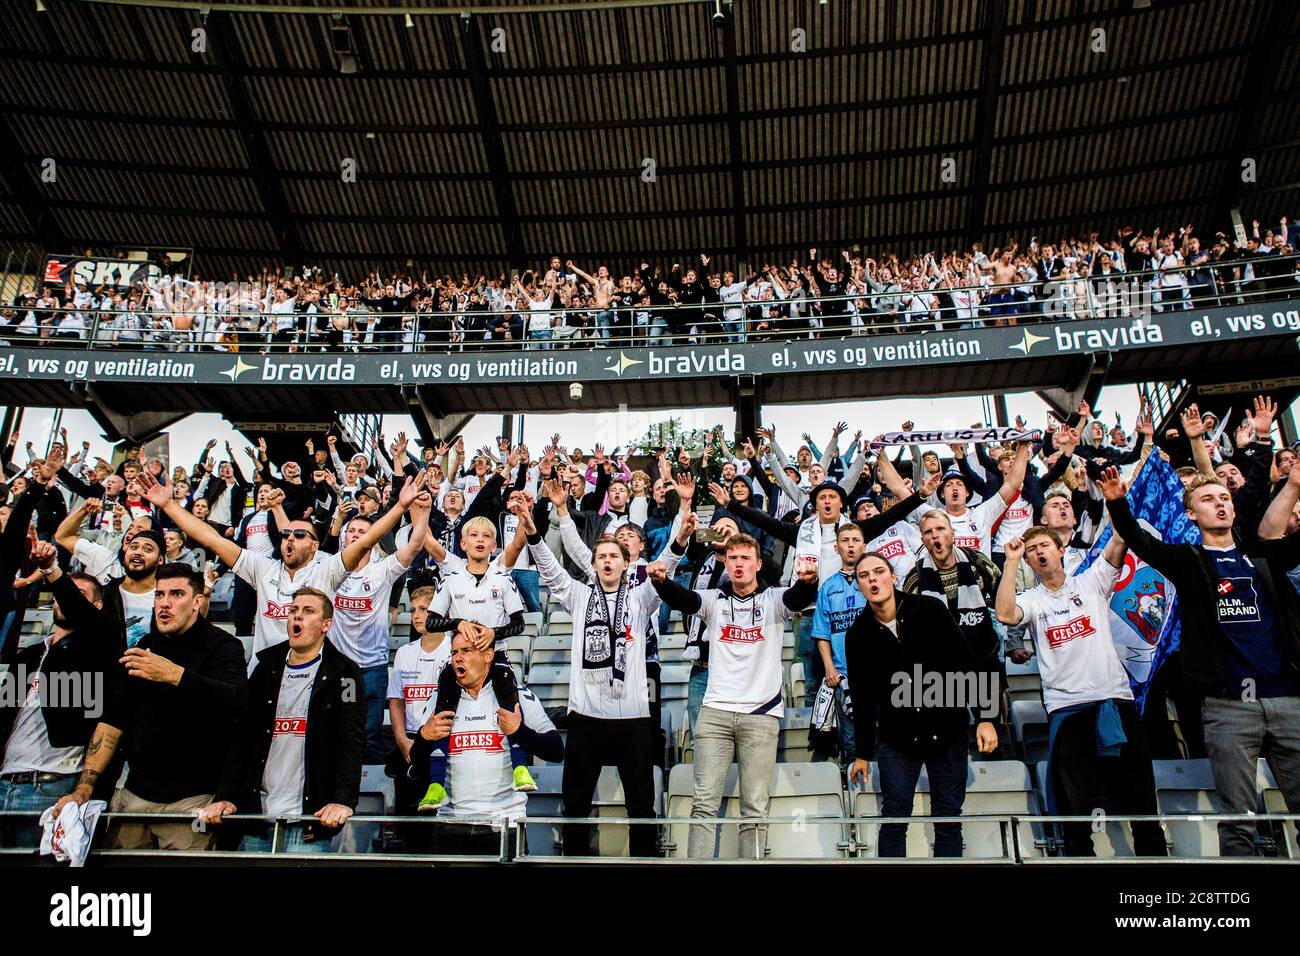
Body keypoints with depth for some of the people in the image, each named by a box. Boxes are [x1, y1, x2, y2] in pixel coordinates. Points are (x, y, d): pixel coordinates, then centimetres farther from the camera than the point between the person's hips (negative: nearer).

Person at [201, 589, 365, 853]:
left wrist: (343, 800, -23)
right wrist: (226, 797, -1)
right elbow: (241, 738, 9)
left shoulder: (343, 673, -2)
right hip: (256, 814, 4)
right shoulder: (266, 668, 11)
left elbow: (351, 742, -11)